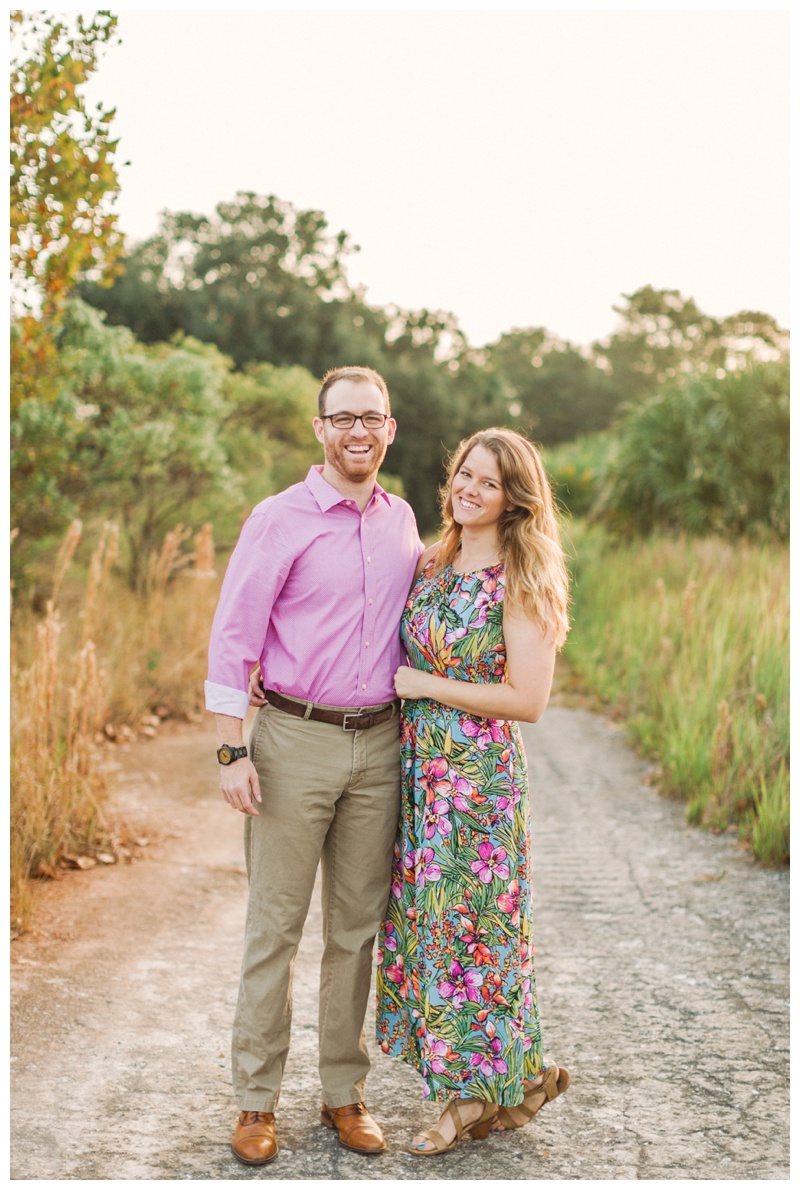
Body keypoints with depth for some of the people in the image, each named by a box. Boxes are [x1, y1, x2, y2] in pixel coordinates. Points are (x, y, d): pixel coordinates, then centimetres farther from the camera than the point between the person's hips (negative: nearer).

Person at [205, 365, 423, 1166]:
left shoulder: (402, 521, 10)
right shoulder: (279, 520, -5)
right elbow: (233, 638, -6)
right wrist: (231, 752, -12)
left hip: (378, 745, 4)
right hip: (295, 741, -4)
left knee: (357, 924, 10)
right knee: (274, 925, 1)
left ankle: (344, 1091, 22)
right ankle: (256, 1099, 13)